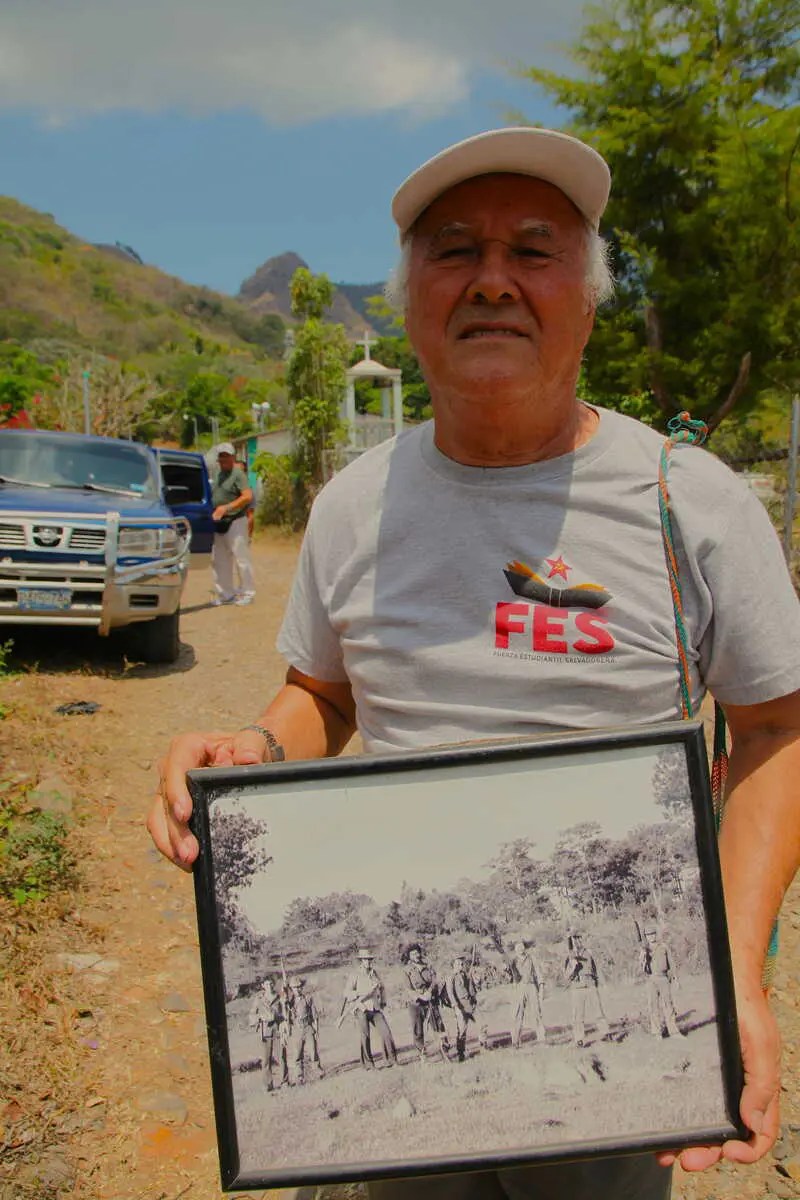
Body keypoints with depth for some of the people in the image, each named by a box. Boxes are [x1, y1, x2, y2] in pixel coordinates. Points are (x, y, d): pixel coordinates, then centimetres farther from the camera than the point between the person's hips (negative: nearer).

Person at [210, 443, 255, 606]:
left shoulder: (238, 474, -8)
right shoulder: (218, 475, 16)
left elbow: (248, 496, -19)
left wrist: (226, 507, -24)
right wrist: (213, 511, 8)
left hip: (234, 521, -8)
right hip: (218, 523, 8)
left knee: (241, 557, -5)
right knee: (218, 559, 10)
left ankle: (247, 592, 4)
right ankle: (225, 593, 19)